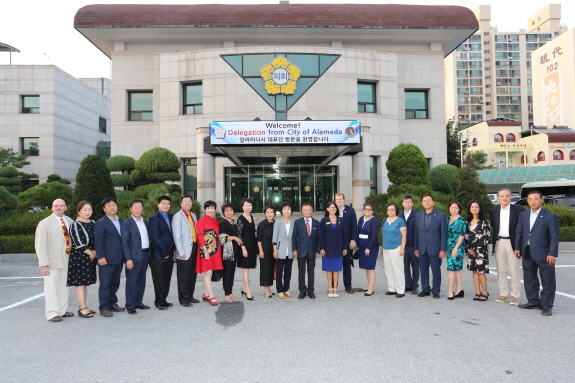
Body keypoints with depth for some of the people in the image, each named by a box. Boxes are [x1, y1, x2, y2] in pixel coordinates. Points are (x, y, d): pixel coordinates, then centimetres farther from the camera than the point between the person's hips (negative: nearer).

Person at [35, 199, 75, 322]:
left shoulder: (70, 221, 8)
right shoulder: (45, 223, -7)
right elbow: (40, 245, -10)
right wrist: (44, 264, -16)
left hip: (67, 260, 5)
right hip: (52, 261, -5)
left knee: (64, 286, 12)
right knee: (52, 287, -1)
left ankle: (62, 311, 23)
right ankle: (52, 313, 8)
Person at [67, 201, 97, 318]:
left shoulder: (93, 223, 10)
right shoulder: (75, 225, -10)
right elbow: (78, 244, -14)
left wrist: (95, 252, -3)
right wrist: (90, 253, -7)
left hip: (90, 258, 7)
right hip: (79, 257, -7)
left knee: (85, 283, 12)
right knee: (80, 283, -2)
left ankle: (82, 307, 20)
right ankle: (83, 309, 2)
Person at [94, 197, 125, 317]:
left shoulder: (122, 221, 13)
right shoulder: (100, 223, -3)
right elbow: (98, 241, -8)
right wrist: (101, 257, -14)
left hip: (119, 259, 6)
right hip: (107, 259, -5)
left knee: (115, 283, 13)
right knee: (105, 284, 0)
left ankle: (112, 304, 26)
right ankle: (104, 308, 8)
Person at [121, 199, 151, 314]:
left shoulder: (146, 222, 12)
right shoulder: (126, 223, -5)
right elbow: (125, 242, -9)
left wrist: (149, 254, 7)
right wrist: (128, 259, -15)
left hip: (145, 254, 6)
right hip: (134, 256, -6)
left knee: (141, 281, 12)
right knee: (131, 281, 0)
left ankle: (138, 302, 24)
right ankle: (130, 306, 9)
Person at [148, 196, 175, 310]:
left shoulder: (171, 217, 11)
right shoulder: (154, 218, -8)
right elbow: (155, 237, -14)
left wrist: (173, 249, 4)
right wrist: (164, 252, -14)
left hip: (169, 253, 6)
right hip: (158, 254, -6)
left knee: (167, 279, 11)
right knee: (159, 279, 3)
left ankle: (164, 299, 22)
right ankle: (159, 301, 14)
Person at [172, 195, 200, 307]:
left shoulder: (193, 215, 15)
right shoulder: (177, 217, -6)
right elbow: (177, 236, -11)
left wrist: (198, 246, 6)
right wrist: (181, 252, -15)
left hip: (194, 248, 7)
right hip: (185, 251, -7)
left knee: (193, 275, 13)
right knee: (183, 276, 2)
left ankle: (190, 296, 25)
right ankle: (183, 299, 13)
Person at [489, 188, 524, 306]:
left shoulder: (519, 210, -2)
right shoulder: (493, 211, 8)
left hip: (512, 243, -3)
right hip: (499, 243, 3)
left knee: (514, 270, 1)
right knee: (501, 270, 9)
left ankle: (515, 295, 11)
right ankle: (503, 294, 18)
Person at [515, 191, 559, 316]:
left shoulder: (550, 216, -6)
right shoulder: (523, 215, 9)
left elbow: (554, 236, -9)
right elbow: (519, 232, 11)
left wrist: (552, 254, -13)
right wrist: (517, 248, 6)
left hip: (544, 254, -5)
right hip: (527, 253, 5)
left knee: (547, 281, 3)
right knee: (529, 279, 14)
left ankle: (546, 305, 14)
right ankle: (533, 301, 28)